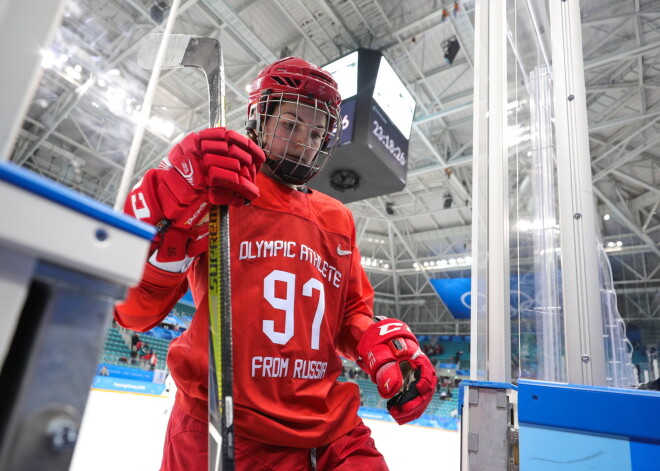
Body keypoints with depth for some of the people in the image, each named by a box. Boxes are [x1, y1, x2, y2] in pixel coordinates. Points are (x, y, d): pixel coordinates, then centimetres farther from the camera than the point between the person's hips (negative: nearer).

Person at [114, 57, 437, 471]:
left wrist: (385, 347, -1)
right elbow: (133, 308, -8)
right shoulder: (215, 192, -2)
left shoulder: (338, 221, 14)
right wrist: (176, 200, -21)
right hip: (222, 428, -5)